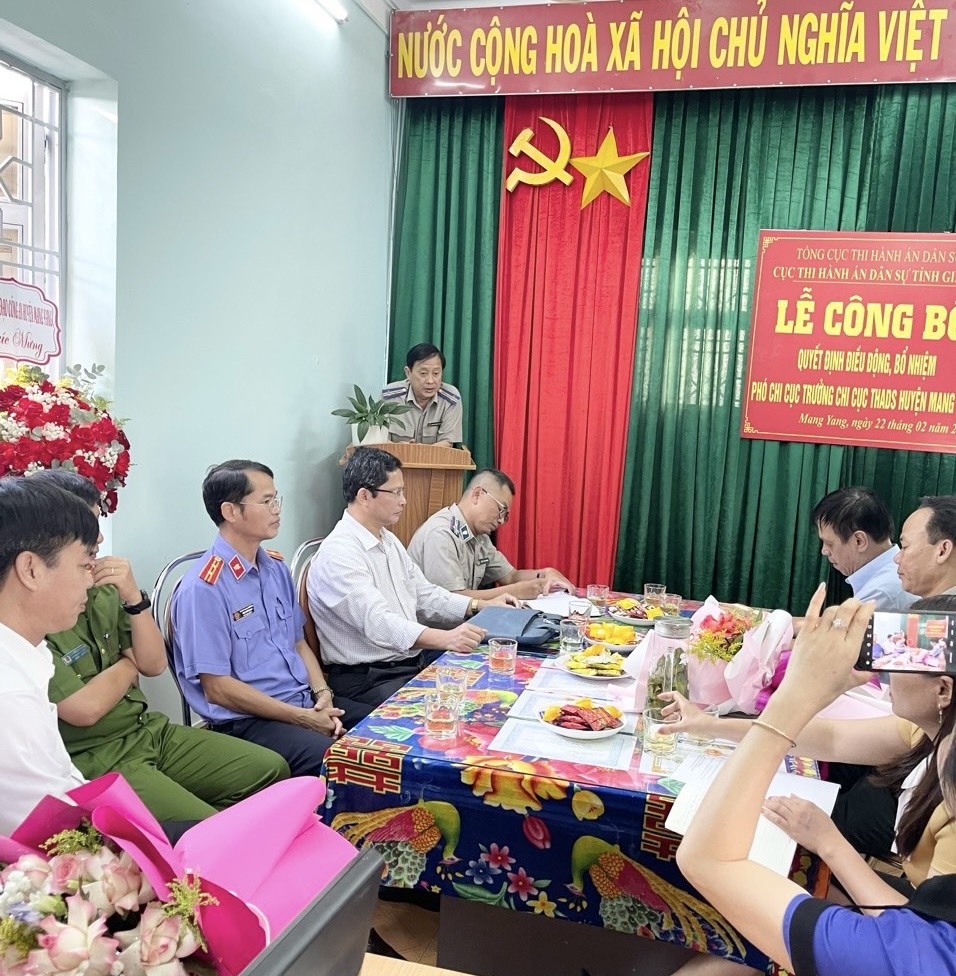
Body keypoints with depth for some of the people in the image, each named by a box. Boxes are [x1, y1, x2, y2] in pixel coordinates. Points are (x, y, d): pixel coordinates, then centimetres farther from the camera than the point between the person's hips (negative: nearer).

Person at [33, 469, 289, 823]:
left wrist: (134, 598, -13)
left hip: (148, 730, 7)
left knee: (273, 770, 2)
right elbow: (84, 708, -21)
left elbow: (155, 664, 3)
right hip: (94, 761, -7)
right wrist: (129, 663, -2)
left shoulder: (102, 591, 3)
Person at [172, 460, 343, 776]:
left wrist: (322, 693, -1)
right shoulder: (204, 588, -14)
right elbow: (217, 688, -14)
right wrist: (303, 719, -14)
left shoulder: (276, 568, 10)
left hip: (306, 703, 8)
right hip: (248, 721, -7)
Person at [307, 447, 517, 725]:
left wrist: (480, 605, 6)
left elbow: (424, 595, 19)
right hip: (367, 680, -9)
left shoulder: (389, 541, 13)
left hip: (413, 663, 9)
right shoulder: (339, 554, -18)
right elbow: (378, 623, -29)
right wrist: (445, 639, -42)